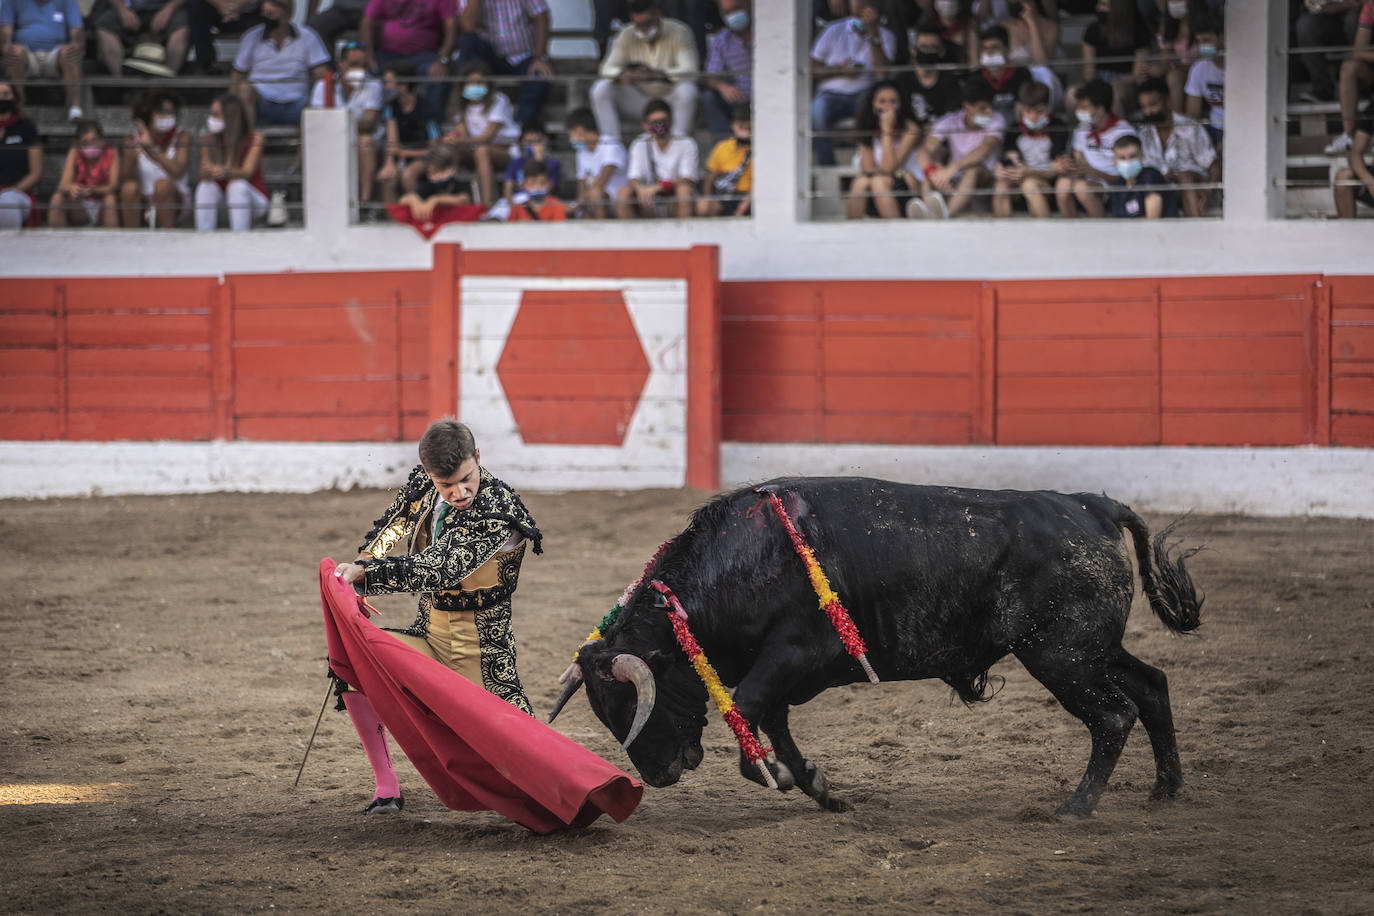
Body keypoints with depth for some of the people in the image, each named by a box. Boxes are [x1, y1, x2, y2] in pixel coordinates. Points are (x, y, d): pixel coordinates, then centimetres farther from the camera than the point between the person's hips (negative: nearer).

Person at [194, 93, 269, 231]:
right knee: (205, 187, -26)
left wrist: (226, 172, -48)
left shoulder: (254, 138, -13)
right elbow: (203, 175, -12)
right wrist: (208, 172, -38)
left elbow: (247, 172, -26)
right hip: (222, 199, 3)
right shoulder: (209, 140, -2)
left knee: (238, 185, -34)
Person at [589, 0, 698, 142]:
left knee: (687, 90, -37)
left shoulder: (678, 33, -12)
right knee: (600, 89, -19)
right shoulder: (627, 36, -3)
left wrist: (655, 74, -41)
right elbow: (607, 69, -9)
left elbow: (690, 71, -24)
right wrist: (623, 75, -35)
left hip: (671, 98, -3)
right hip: (641, 98, 3)